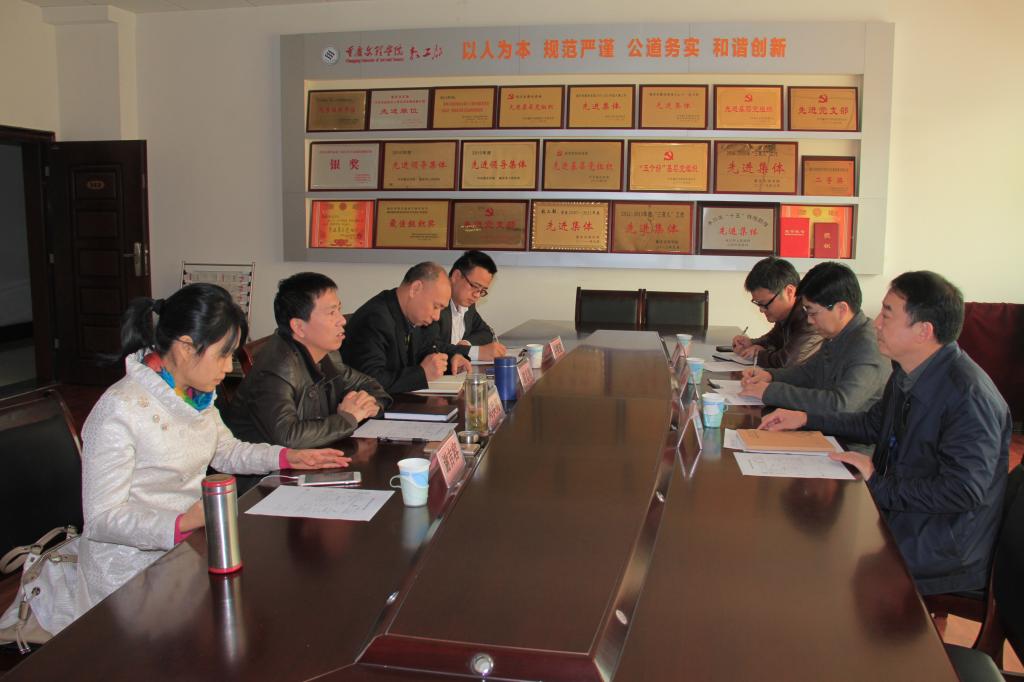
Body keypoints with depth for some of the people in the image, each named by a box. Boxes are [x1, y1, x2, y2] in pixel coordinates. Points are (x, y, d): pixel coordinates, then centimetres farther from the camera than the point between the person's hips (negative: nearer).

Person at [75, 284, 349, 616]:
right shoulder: (120, 410, -21)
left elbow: (227, 451, 22)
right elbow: (101, 518, -22)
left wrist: (288, 457, 6)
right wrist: (182, 523, -36)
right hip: (135, 568, -8)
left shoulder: (195, 395, 6)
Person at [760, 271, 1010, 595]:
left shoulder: (970, 397, -25)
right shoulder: (908, 373, 3)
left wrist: (880, 486, -19)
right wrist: (805, 419, 13)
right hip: (896, 512, 8)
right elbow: (875, 423, 21)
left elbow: (961, 491, -27)